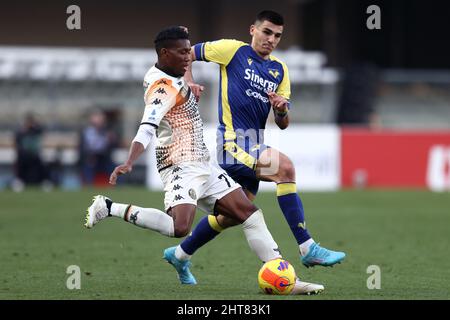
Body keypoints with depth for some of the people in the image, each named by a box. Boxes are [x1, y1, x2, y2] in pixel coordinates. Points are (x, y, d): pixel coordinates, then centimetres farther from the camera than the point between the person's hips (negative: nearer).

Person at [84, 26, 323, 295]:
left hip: (202, 164, 10)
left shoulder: (173, 79, 12)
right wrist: (129, 163, -44)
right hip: (182, 166, -10)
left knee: (249, 212, 3)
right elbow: (147, 129, -32)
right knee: (179, 227, -30)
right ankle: (110, 208, -13)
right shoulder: (164, 88, -18)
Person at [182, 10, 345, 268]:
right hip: (232, 140, -8)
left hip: (254, 146, 8)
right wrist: (189, 82, -14)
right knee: (284, 166, -28)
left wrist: (282, 110, -10)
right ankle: (308, 248, -30)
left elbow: (283, 124, 12)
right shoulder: (234, 50, -2)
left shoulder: (280, 70, 15)